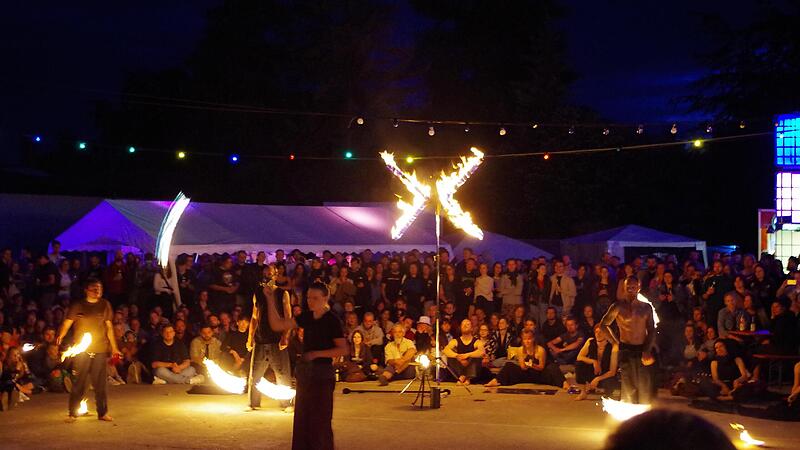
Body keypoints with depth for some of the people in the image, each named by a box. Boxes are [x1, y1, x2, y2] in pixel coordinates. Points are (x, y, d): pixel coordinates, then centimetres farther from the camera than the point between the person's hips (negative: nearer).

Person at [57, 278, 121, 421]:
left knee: (100, 383, 4)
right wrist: (61, 336, -24)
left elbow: (109, 327, 14)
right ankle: (73, 413, 7)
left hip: (100, 350, 2)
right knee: (80, 382, -3)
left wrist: (114, 347, 14)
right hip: (81, 350, -2)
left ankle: (103, 412, 11)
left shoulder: (105, 305, 10)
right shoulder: (77, 306, 2)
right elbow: (67, 323, -6)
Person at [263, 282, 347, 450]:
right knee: (302, 417, 11)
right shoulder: (307, 317, 7)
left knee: (320, 418, -2)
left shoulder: (332, 320, -9)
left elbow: (343, 349, -14)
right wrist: (270, 299, -2)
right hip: (304, 371, 6)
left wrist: (316, 353, -18)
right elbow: (277, 325, 4)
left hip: (322, 372, -6)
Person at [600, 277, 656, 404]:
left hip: (642, 351, 2)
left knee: (645, 386, 0)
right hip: (626, 350, -2)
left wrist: (647, 350, -5)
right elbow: (604, 324, 7)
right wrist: (615, 341, 2)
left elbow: (652, 331, 7)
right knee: (628, 387, -2)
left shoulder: (646, 307, 10)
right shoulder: (619, 306, 2)